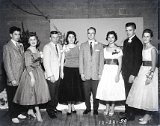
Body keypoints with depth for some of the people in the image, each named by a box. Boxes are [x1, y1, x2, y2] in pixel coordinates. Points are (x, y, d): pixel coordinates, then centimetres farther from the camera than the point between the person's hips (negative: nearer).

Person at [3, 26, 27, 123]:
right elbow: (7, 64, -11)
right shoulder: (7, 47, -7)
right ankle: (13, 116, 23)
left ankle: (19, 113, 30)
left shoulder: (21, 46, 12)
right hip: (13, 78, -5)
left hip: (22, 77, 5)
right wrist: (12, 79, -14)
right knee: (12, 98, 8)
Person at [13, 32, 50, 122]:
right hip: (31, 73, -8)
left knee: (37, 92, 13)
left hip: (39, 72, 8)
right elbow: (28, 66, -19)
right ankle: (38, 113, 10)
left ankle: (30, 110, 27)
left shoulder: (37, 50, 9)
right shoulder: (28, 52, -14)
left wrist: (42, 72, 12)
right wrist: (32, 77, -23)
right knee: (34, 93, -1)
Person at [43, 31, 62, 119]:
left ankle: (54, 108, 28)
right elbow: (46, 62, -14)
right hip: (51, 75, -6)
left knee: (56, 94, 12)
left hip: (58, 74, 6)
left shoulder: (59, 46, 12)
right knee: (51, 94, 2)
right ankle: (50, 110, 19)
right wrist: (50, 75, -17)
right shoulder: (47, 47, -9)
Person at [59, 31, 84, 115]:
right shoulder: (64, 47, 2)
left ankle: (73, 106, 23)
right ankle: (69, 108, 12)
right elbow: (62, 60, 2)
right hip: (67, 70, -2)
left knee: (76, 88, 7)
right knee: (68, 88, 0)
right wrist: (62, 71, -4)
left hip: (77, 70, 2)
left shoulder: (78, 47, 5)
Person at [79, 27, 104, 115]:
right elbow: (81, 60, 5)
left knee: (96, 93, 3)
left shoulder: (99, 45, 7)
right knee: (86, 93, 6)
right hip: (86, 74, 1)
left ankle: (95, 109, 20)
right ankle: (88, 108, 23)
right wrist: (81, 73, -1)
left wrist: (100, 73, -2)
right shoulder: (83, 45, 8)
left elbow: (101, 60, 4)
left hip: (96, 74, -1)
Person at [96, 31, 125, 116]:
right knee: (105, 89, 3)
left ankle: (112, 108, 20)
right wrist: (101, 72, 4)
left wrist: (117, 74, -14)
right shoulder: (104, 49, 8)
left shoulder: (118, 49, -3)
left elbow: (120, 64, -5)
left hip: (115, 70, -3)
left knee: (114, 89, 1)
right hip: (106, 71, 3)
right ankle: (107, 108, 21)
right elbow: (103, 61, 10)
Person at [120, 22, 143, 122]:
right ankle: (127, 112, 21)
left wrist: (133, 74, -17)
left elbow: (138, 60, -15)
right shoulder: (126, 41, 15)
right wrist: (123, 70, 11)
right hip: (125, 72, 7)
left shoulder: (137, 42, -10)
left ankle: (131, 115, 13)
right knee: (127, 93, 11)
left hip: (132, 72, -7)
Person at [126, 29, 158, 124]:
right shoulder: (143, 47, 11)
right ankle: (148, 115, 24)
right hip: (143, 71, 8)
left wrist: (150, 76, -21)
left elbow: (154, 65, -15)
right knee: (143, 93, 11)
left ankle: (148, 116, 11)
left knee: (148, 93, -2)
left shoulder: (152, 49, -12)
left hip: (150, 71, -8)